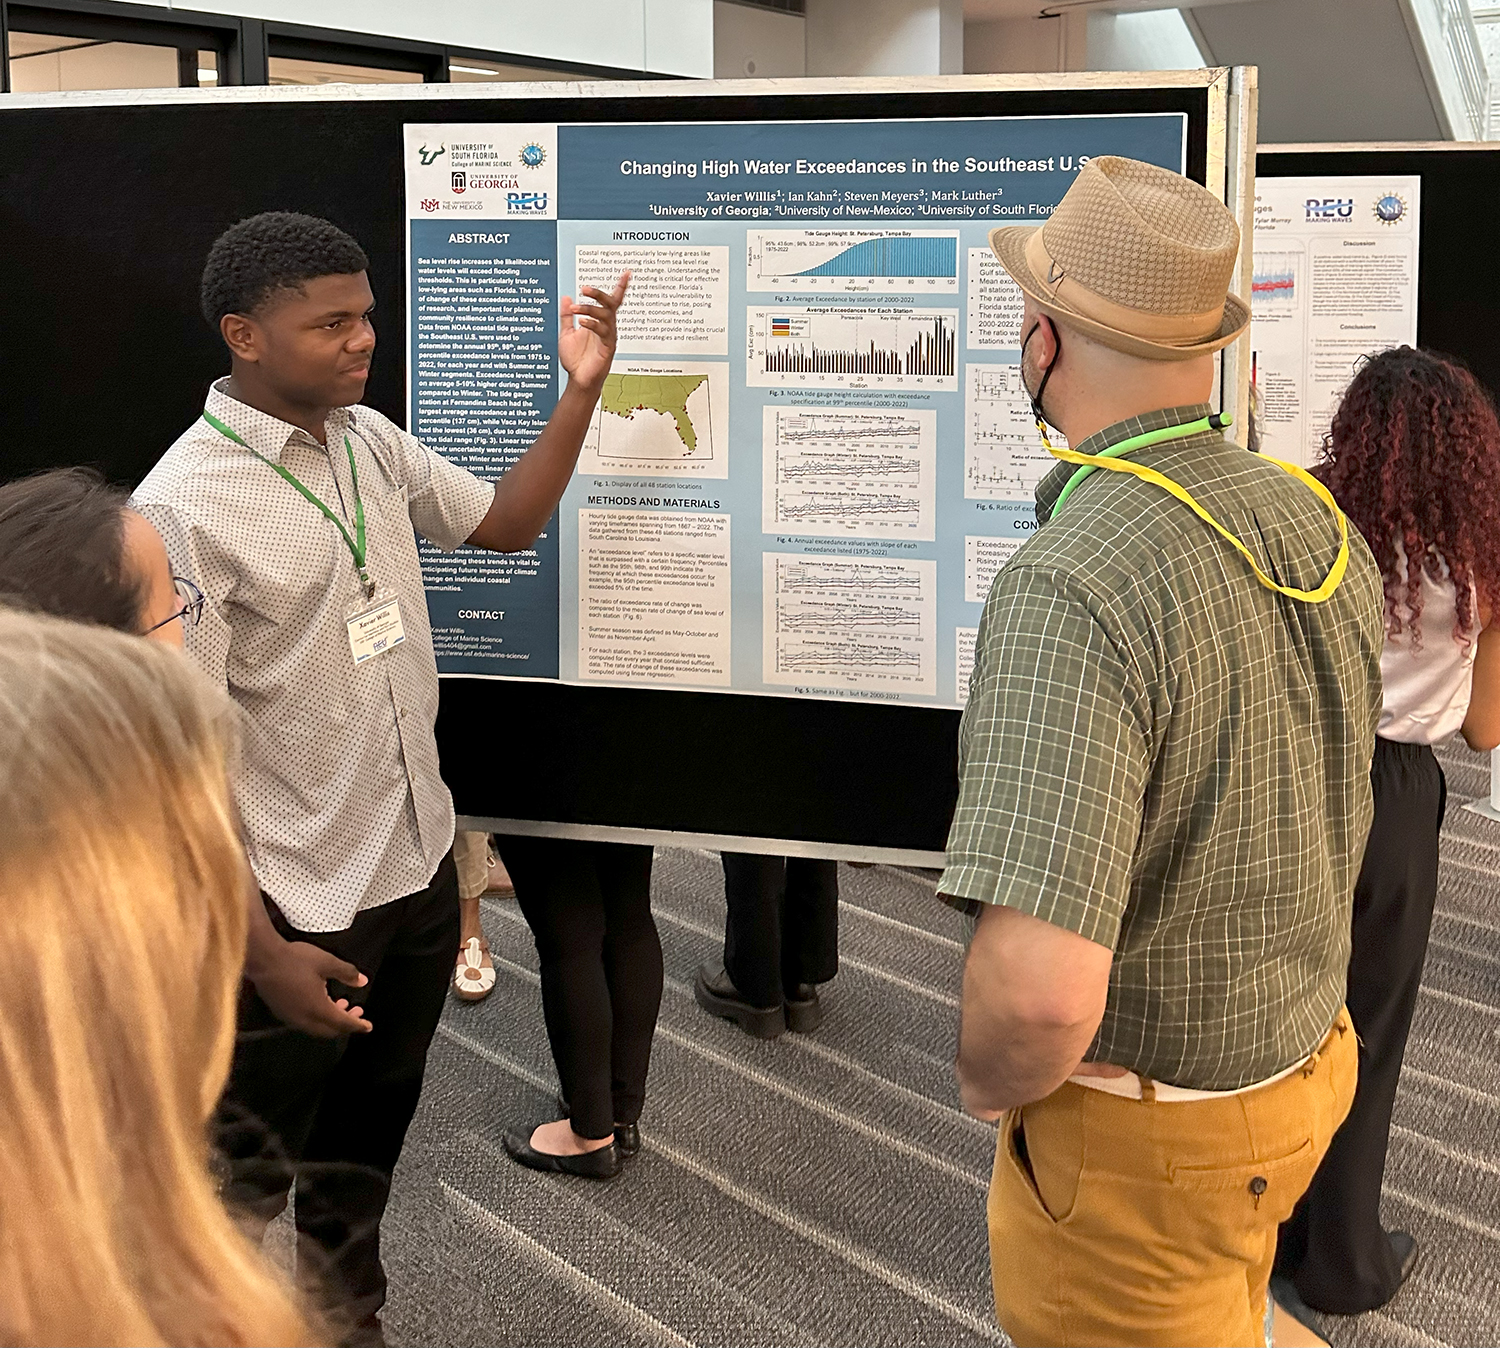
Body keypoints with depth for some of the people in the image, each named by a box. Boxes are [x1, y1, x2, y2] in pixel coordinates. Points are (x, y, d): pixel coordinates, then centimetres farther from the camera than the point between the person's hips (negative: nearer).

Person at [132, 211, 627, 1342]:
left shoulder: (372, 440, 2)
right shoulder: (185, 508, -20)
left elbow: (506, 522, 15)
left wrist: (583, 388, 0)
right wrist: (264, 949, -21)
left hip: (419, 867, 7)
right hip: (297, 910, -7)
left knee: (369, 1140, 25)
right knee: (248, 1174, 12)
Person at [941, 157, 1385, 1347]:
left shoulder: (1069, 593, -31)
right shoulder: (1322, 526, -4)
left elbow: (1044, 993, -38)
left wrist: (988, 1082, -17)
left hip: (1143, 1132, -7)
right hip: (1309, 1066, 7)